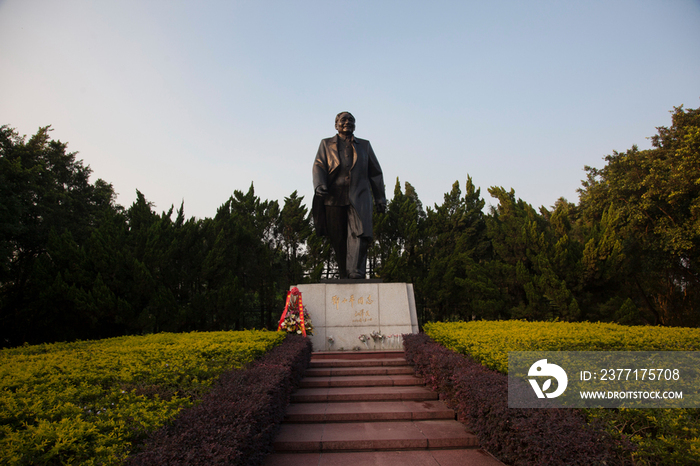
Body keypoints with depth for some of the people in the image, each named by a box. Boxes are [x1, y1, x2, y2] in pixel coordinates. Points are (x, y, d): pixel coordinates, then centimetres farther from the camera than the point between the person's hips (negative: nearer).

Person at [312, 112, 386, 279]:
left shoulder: (364, 145, 20)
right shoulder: (326, 144, 17)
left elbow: (375, 173, 19)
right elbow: (319, 166, 3)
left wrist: (380, 198, 13)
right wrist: (320, 186, -17)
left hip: (359, 197, 0)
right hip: (334, 198, 0)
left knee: (359, 233, -19)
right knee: (338, 239, -1)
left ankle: (356, 273, -26)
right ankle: (344, 276, 6)